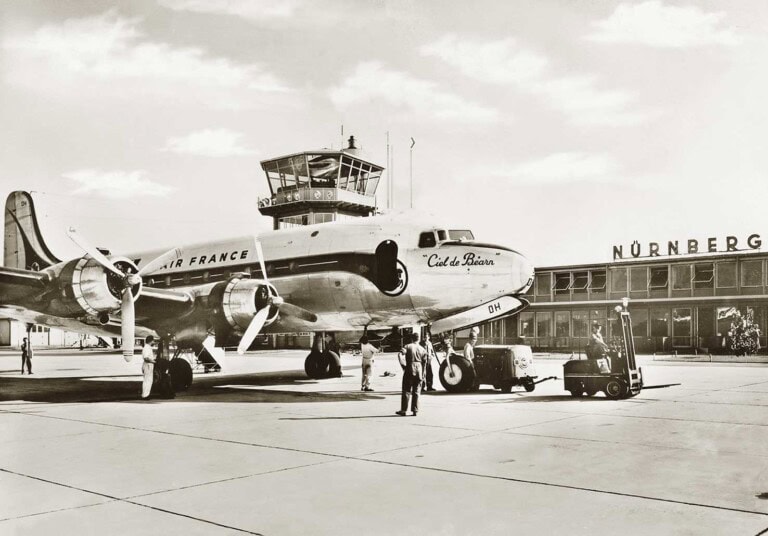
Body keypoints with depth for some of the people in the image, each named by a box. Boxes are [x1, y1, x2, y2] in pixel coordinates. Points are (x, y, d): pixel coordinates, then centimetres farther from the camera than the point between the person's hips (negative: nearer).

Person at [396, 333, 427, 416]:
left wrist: (402, 364, -9)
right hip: (419, 370, 2)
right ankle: (415, 411, 7)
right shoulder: (422, 349, 7)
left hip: (409, 370, -2)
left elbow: (399, 354, -17)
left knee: (406, 391, 4)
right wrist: (423, 375, 6)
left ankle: (403, 410, 4)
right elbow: (424, 363, 4)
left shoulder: (408, 347, 0)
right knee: (416, 392, 8)